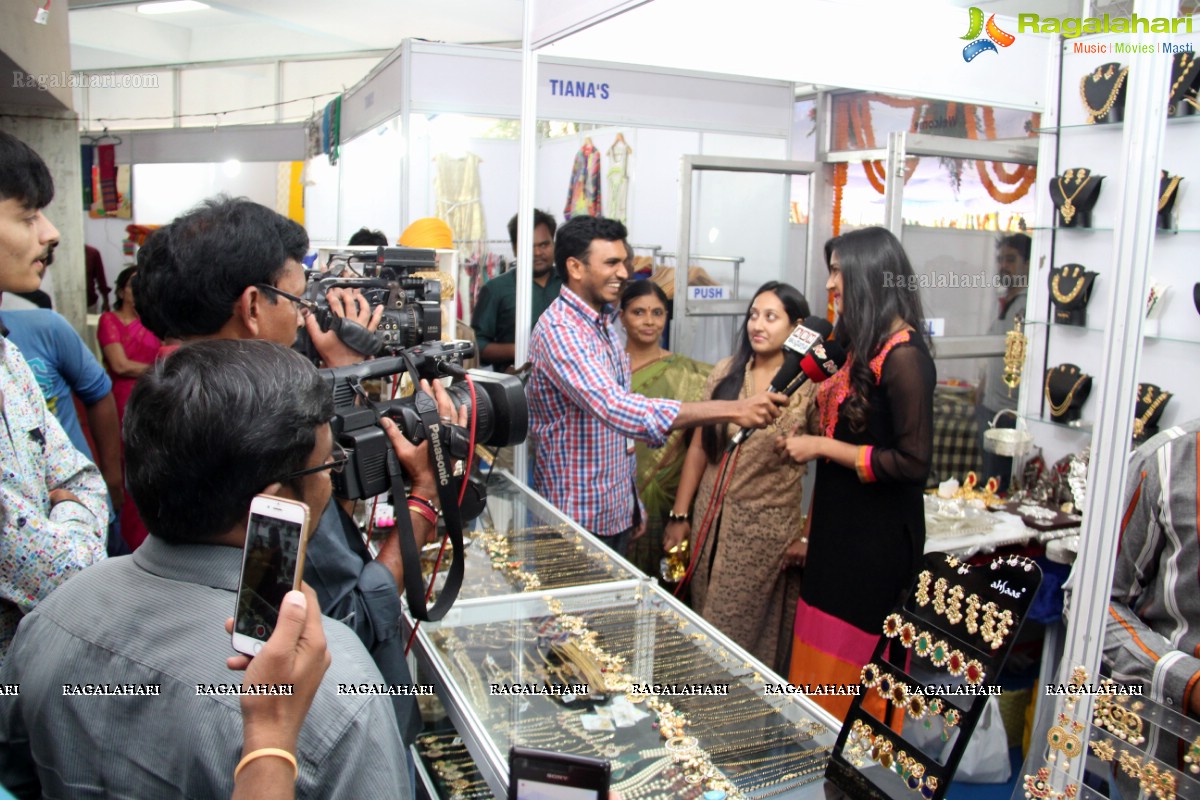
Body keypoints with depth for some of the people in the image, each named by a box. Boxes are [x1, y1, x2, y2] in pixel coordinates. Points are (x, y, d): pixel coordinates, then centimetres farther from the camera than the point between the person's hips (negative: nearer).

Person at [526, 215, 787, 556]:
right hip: (578, 521, -8)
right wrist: (733, 410, -39)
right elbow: (615, 407, -36)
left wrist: (634, 505, 15)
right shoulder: (559, 330, -21)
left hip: (616, 514, 8)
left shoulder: (604, 324, 10)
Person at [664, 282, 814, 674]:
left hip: (767, 525, -4)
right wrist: (680, 515, 5)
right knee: (704, 620, 13)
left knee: (734, 631, 3)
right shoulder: (726, 372, 4)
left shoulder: (809, 385, -6)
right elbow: (699, 446, 6)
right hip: (712, 517, 4)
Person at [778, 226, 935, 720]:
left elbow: (913, 462, -19)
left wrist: (822, 447, -15)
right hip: (839, 530, 8)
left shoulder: (903, 355, -17)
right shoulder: (863, 345, 11)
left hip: (876, 542, -8)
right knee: (819, 669, 14)